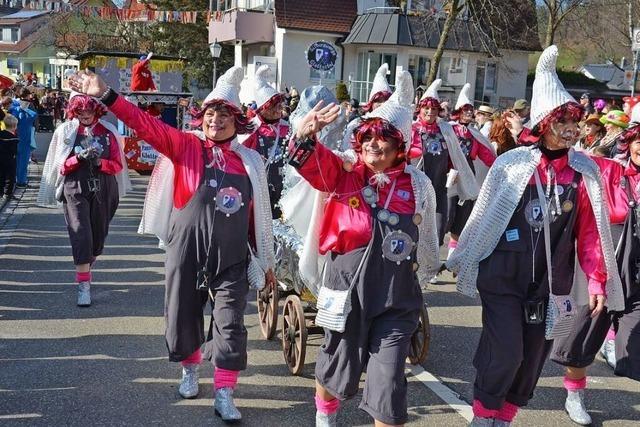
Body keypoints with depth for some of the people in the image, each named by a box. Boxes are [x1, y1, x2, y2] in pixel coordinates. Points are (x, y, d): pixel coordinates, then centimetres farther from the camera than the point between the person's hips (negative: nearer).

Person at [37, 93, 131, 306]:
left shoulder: (108, 132, 2)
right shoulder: (65, 131, 2)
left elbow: (118, 165, 1)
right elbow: (60, 166, -1)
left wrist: (99, 162, -17)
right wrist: (79, 158, -18)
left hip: (103, 190, 2)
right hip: (75, 190, -2)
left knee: (98, 234, 11)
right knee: (80, 235, -10)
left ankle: (87, 267, 39)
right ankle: (83, 286, -9)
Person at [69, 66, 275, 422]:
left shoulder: (250, 162, 4)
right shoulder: (186, 146, -2)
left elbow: (259, 215, 9)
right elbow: (146, 124, -12)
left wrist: (266, 261, 13)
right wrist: (106, 95, -22)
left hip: (232, 259, 1)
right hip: (187, 253, -1)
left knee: (230, 325, 0)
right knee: (184, 316, 13)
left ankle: (224, 395, 12)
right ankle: (190, 370, 40)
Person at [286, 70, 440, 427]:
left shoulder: (418, 184, 1)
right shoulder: (343, 174, -4)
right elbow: (313, 162, -23)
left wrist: (426, 271, 24)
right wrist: (305, 137, -43)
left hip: (397, 300, 0)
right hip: (347, 291, 0)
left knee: (388, 388, 0)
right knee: (337, 371, 20)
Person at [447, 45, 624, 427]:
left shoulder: (585, 171, -2)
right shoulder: (511, 164, -9)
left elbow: (590, 232, 1)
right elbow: (483, 217, 0)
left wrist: (597, 280, -3)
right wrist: (463, 261, 7)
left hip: (551, 285, 3)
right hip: (503, 278, -3)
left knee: (533, 360, 12)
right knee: (505, 354, -7)